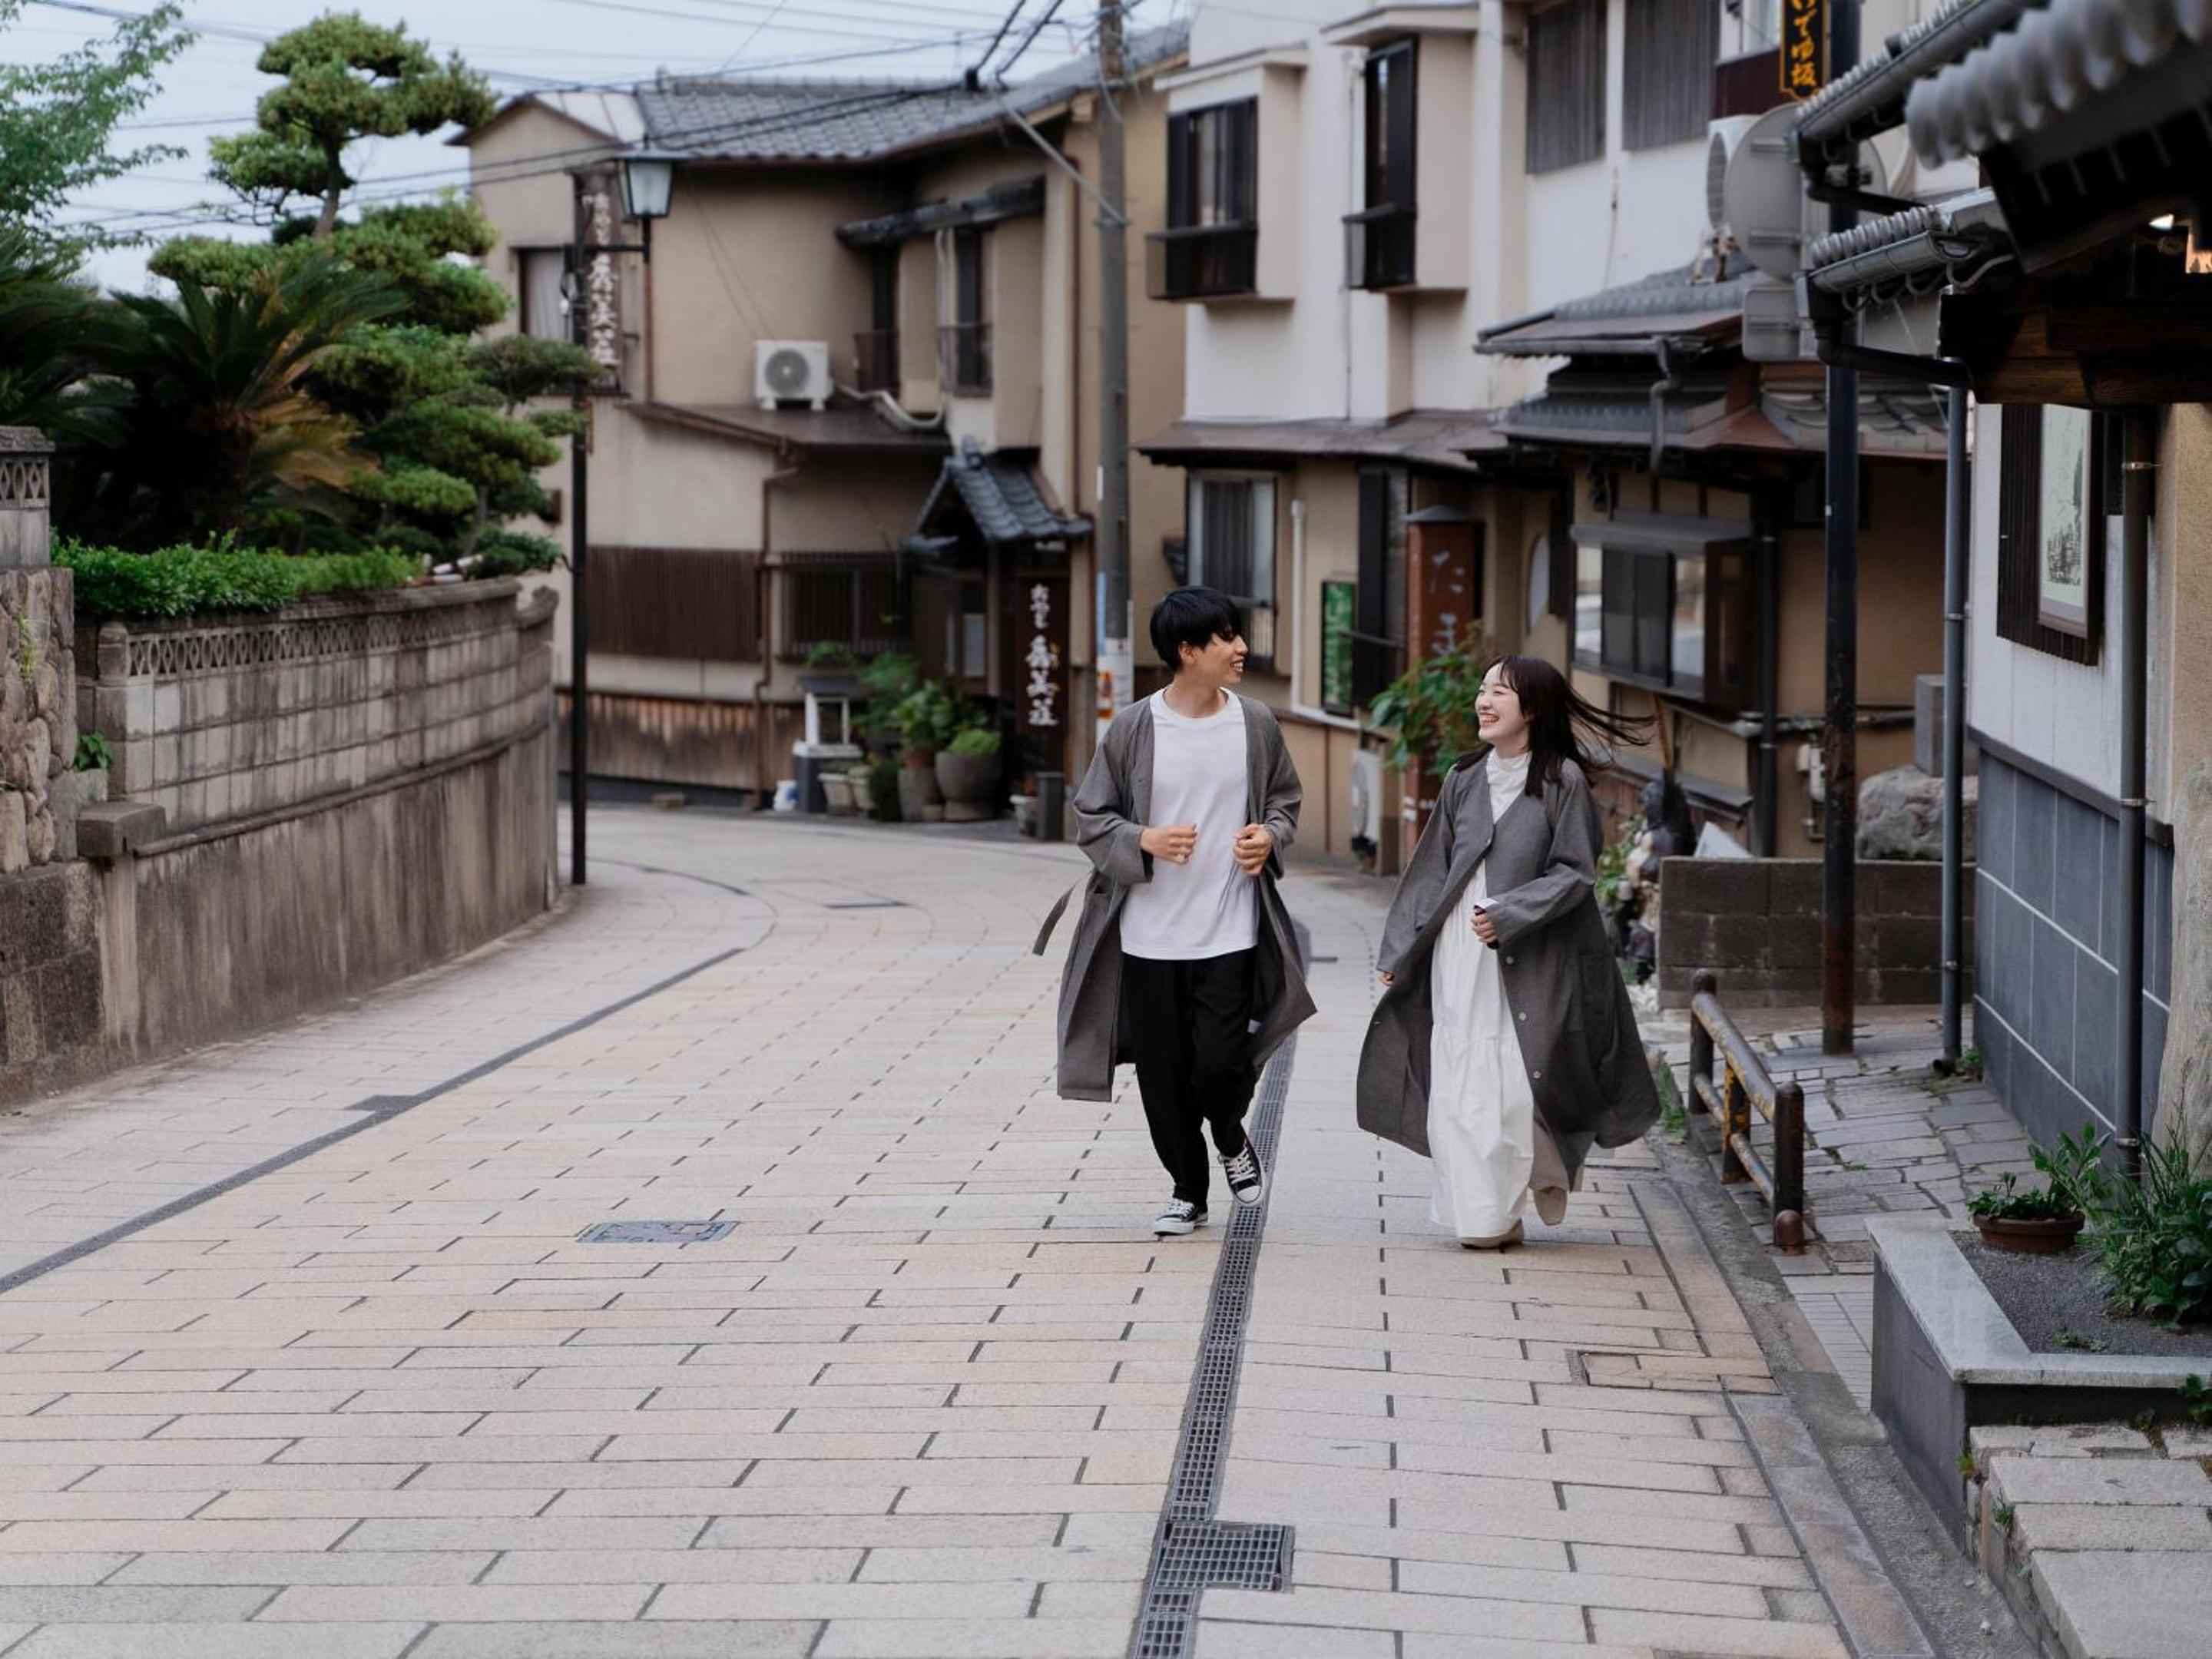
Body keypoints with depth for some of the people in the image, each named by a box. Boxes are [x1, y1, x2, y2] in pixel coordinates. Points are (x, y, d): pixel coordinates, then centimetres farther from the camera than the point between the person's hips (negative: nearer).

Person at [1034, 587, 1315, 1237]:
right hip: (1149, 934, 0)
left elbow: (1285, 798, 16)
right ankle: (1188, 1190, 27)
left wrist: (1271, 837, -5)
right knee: (1163, 1072, 6)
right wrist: (1144, 841, -16)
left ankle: (1231, 1138, 27)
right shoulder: (1133, 728, -5)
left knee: (1219, 1063, -8)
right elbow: (1091, 816, 2)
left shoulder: (1256, 724, 1)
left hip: (1230, 933, 0)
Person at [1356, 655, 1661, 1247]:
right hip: (1458, 958, 4)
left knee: (1518, 1085, -6)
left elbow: (1574, 872, -6)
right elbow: (1432, 871, 15)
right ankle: (1478, 1214, 5)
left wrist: (1508, 912, -16)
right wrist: (1397, 954, 13)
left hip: (1529, 959, -4)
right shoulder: (1463, 781, 12)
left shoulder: (1561, 781, -2)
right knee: (1459, 1086, -2)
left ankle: (1507, 1212, 10)